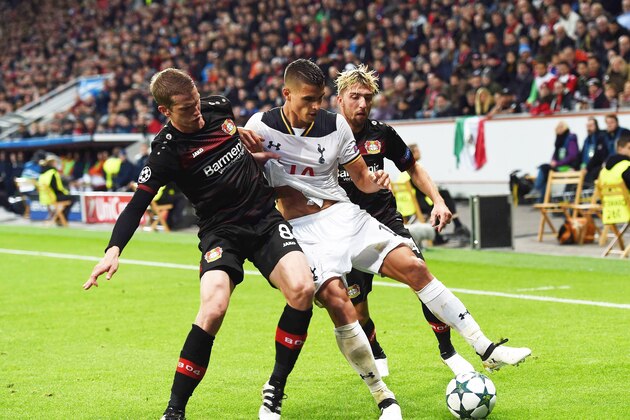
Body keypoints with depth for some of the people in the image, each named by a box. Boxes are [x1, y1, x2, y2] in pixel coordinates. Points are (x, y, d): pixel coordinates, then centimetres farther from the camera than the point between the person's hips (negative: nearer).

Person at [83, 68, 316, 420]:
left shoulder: (219, 108, 2)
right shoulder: (167, 152, -12)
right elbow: (137, 205, -16)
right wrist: (114, 250, -28)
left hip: (266, 219, 4)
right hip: (221, 233, -4)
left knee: (303, 289, -22)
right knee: (213, 307, -30)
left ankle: (275, 391, -4)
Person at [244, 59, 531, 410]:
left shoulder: (335, 125, 4)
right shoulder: (261, 126, -4)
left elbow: (361, 177, 12)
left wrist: (374, 181, -11)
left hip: (343, 214, 4)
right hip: (302, 230, -4)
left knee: (413, 266, -11)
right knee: (336, 300, -26)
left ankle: (487, 349, -5)